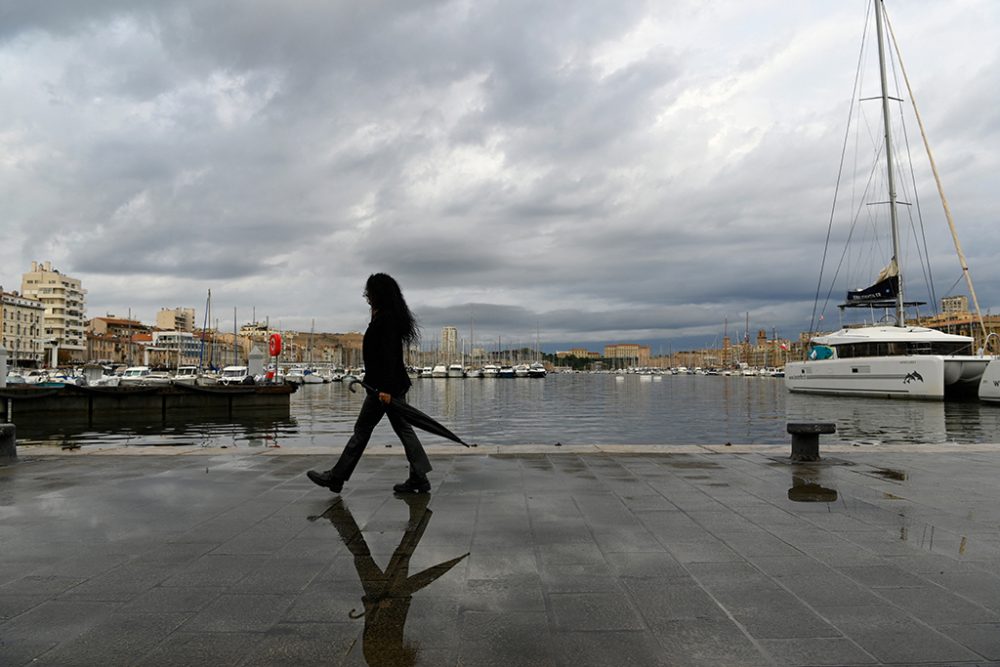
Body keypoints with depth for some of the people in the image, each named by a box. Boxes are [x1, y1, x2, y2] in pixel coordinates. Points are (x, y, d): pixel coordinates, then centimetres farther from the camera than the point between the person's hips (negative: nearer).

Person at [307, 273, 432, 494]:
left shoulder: (386, 318, -15)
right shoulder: (390, 317, 16)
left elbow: (389, 354, -22)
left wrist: (385, 388, -25)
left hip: (383, 385, -10)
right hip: (394, 384, 10)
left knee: (362, 429, 0)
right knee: (402, 428, 9)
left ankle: (336, 477, 11)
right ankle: (419, 478, 10)